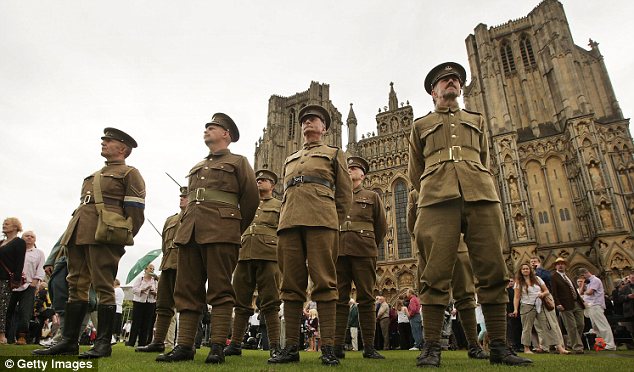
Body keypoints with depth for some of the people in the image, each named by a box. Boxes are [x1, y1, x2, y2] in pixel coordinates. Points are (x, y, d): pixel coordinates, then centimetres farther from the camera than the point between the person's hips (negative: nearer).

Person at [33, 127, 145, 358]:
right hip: (77, 234, 8)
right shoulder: (94, 175, 28)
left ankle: (103, 343, 1)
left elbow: (136, 212, -5)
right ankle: (69, 342, 15)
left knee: (103, 287, -6)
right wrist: (71, 235, 18)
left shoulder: (130, 173, 3)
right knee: (76, 286, 8)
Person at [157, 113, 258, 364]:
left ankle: (217, 347, -2)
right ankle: (184, 346, 10)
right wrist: (186, 227, 16)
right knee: (186, 290, 4)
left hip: (220, 233, -6)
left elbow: (251, 198, 5)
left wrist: (235, 230, 9)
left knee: (220, 290, -5)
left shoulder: (238, 162, 10)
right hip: (189, 233, 6)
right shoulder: (196, 168, 27)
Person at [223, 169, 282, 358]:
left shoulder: (280, 205, 14)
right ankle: (235, 343, 13)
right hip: (244, 256, 4)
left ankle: (274, 346, 0)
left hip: (268, 256, -4)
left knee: (270, 302, -5)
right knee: (241, 302, 6)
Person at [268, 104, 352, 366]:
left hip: (321, 220, -4)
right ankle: (291, 347, 5)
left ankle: (328, 347, -3)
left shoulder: (334, 154, 19)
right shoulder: (289, 160, 30)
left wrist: (332, 223, 5)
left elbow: (345, 194, 13)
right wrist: (286, 220, 14)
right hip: (289, 222, 4)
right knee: (291, 284, 0)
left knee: (324, 283, -7)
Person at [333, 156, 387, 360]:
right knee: (339, 299, 0)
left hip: (363, 253, -1)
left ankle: (369, 347, 6)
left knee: (366, 299, 0)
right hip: (338, 251, 2)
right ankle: (337, 346, 3)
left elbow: (381, 227, 16)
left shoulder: (372, 196, 15)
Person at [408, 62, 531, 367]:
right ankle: (431, 347, -4)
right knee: (436, 275, -8)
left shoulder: (477, 121, 29)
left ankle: (499, 346, 6)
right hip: (437, 200, -2)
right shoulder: (421, 125, 23)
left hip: (482, 196, 3)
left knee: (493, 273, -2)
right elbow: (415, 172, 22)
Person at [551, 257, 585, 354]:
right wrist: (557, 304, -20)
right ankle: (577, 347, 2)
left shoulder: (567, 276, 20)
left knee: (580, 325, 8)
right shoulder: (554, 277, -4)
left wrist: (581, 300, 16)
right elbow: (554, 292, -10)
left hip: (577, 304, 7)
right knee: (572, 327, -4)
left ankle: (573, 342, 25)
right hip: (566, 306, -7)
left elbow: (574, 290, 23)